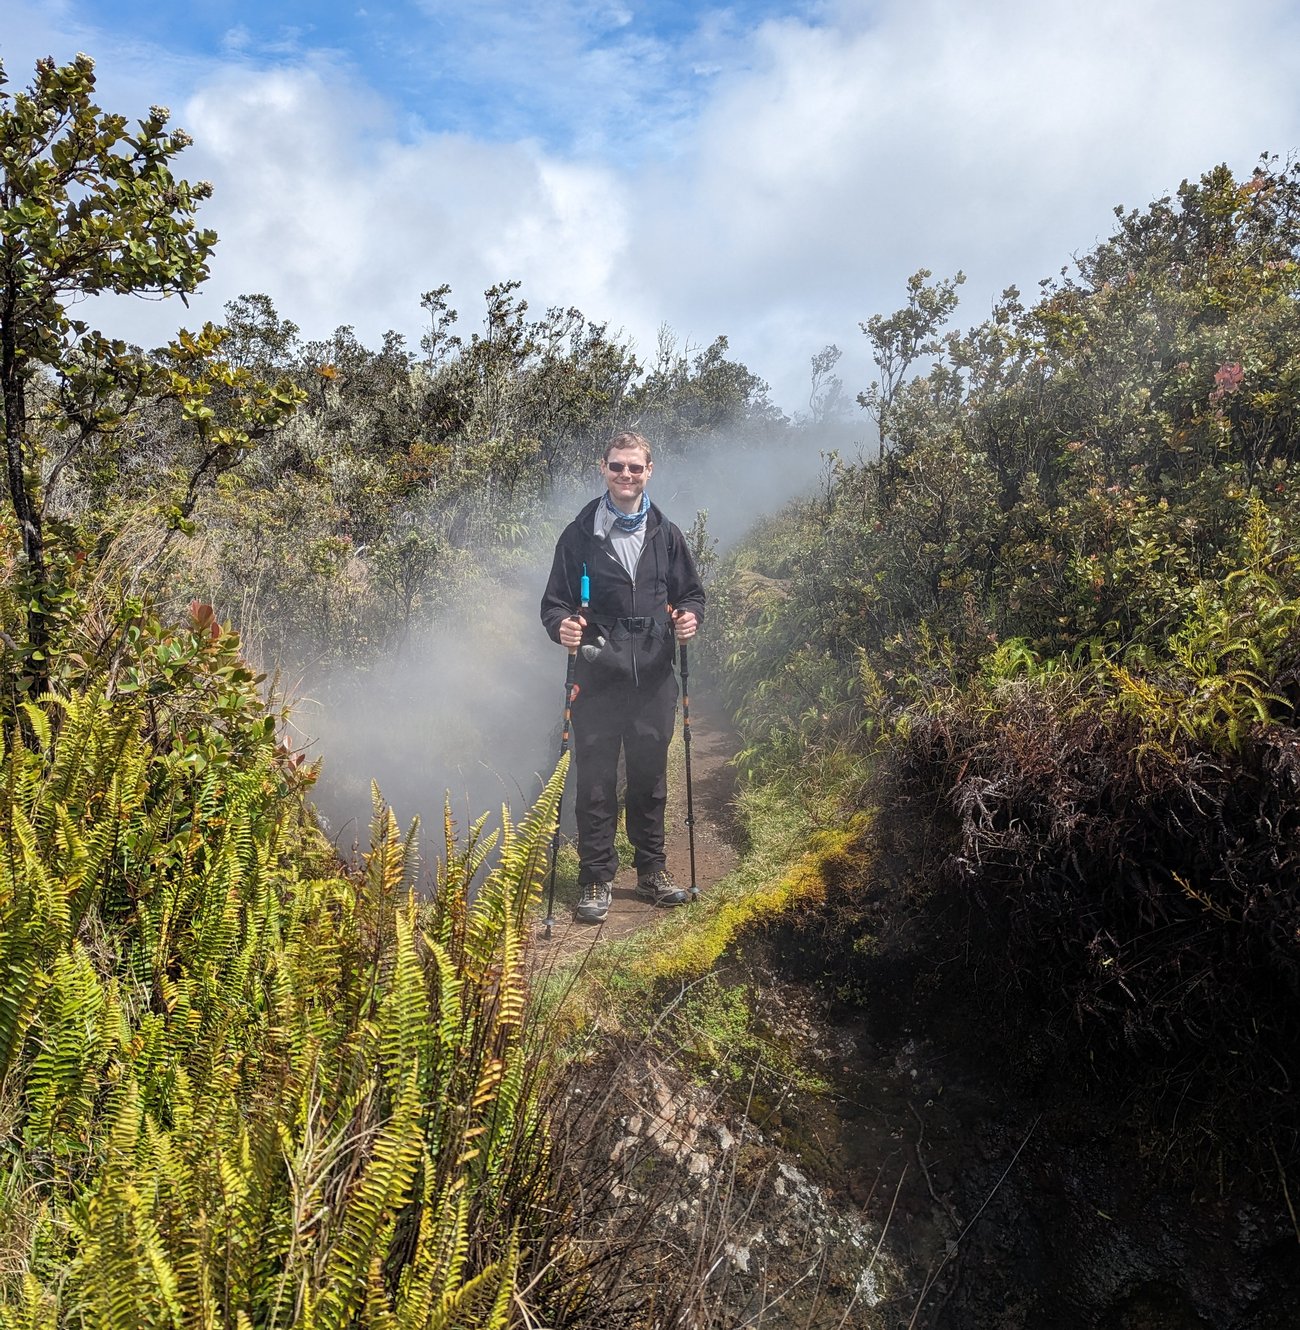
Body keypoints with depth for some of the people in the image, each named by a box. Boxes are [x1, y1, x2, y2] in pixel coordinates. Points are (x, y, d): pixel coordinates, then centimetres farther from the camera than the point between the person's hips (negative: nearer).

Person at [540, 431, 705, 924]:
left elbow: (691, 592, 16)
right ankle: (596, 878, 16)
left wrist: (691, 616, -6)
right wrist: (562, 625, -19)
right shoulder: (579, 535, 1)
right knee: (595, 781, 3)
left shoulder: (666, 534, 9)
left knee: (650, 777, 12)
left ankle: (652, 870, 27)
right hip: (598, 678, -2)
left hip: (654, 678, 2)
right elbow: (554, 601, 3)